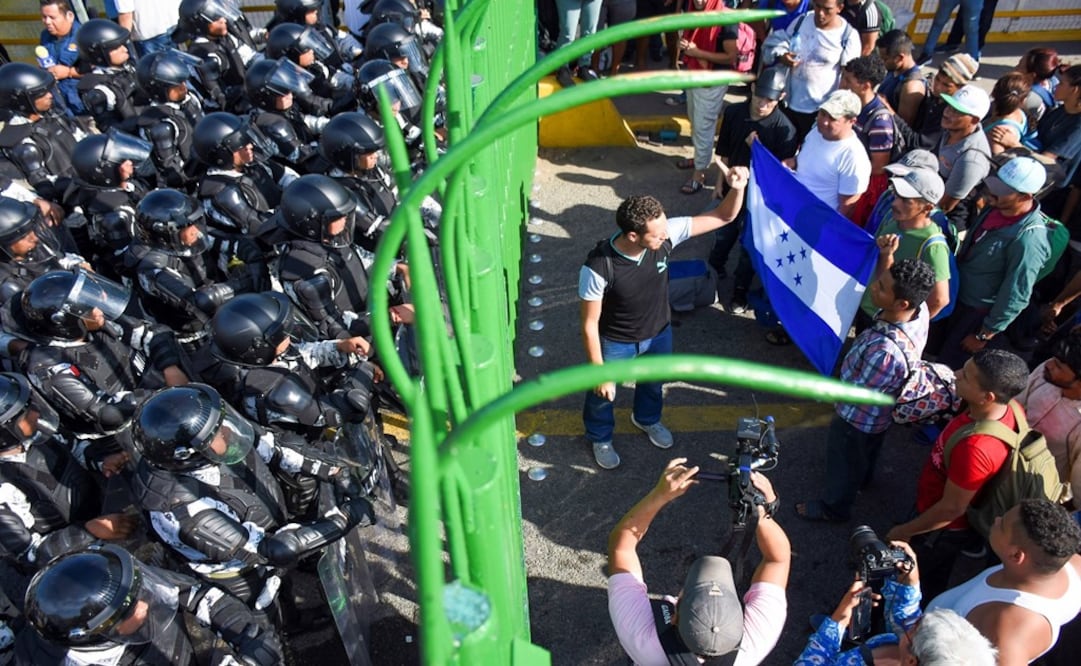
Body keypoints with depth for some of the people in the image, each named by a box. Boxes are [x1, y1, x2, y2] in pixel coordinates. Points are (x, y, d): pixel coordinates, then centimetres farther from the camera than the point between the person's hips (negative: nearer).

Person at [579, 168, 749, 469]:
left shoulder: (665, 234, -27)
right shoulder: (598, 267, -38)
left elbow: (723, 217, -19)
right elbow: (590, 324, -25)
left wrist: (737, 188, -40)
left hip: (659, 332, 4)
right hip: (616, 342, -4)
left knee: (653, 381, 32)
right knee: (603, 394, 23)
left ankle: (647, 419, 66)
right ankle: (600, 438, 56)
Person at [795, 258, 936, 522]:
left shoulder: (887, 351, -47)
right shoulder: (919, 309, -25)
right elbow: (886, 284, -1)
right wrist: (885, 257, -19)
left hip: (859, 419, -7)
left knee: (844, 462, 23)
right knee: (867, 453, 36)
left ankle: (834, 508, 50)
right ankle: (862, 479, 67)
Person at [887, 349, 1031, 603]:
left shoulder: (975, 448, -44)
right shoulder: (1009, 408, -19)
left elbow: (951, 508, -29)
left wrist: (905, 531, -14)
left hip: (942, 527, -7)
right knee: (932, 580, 32)